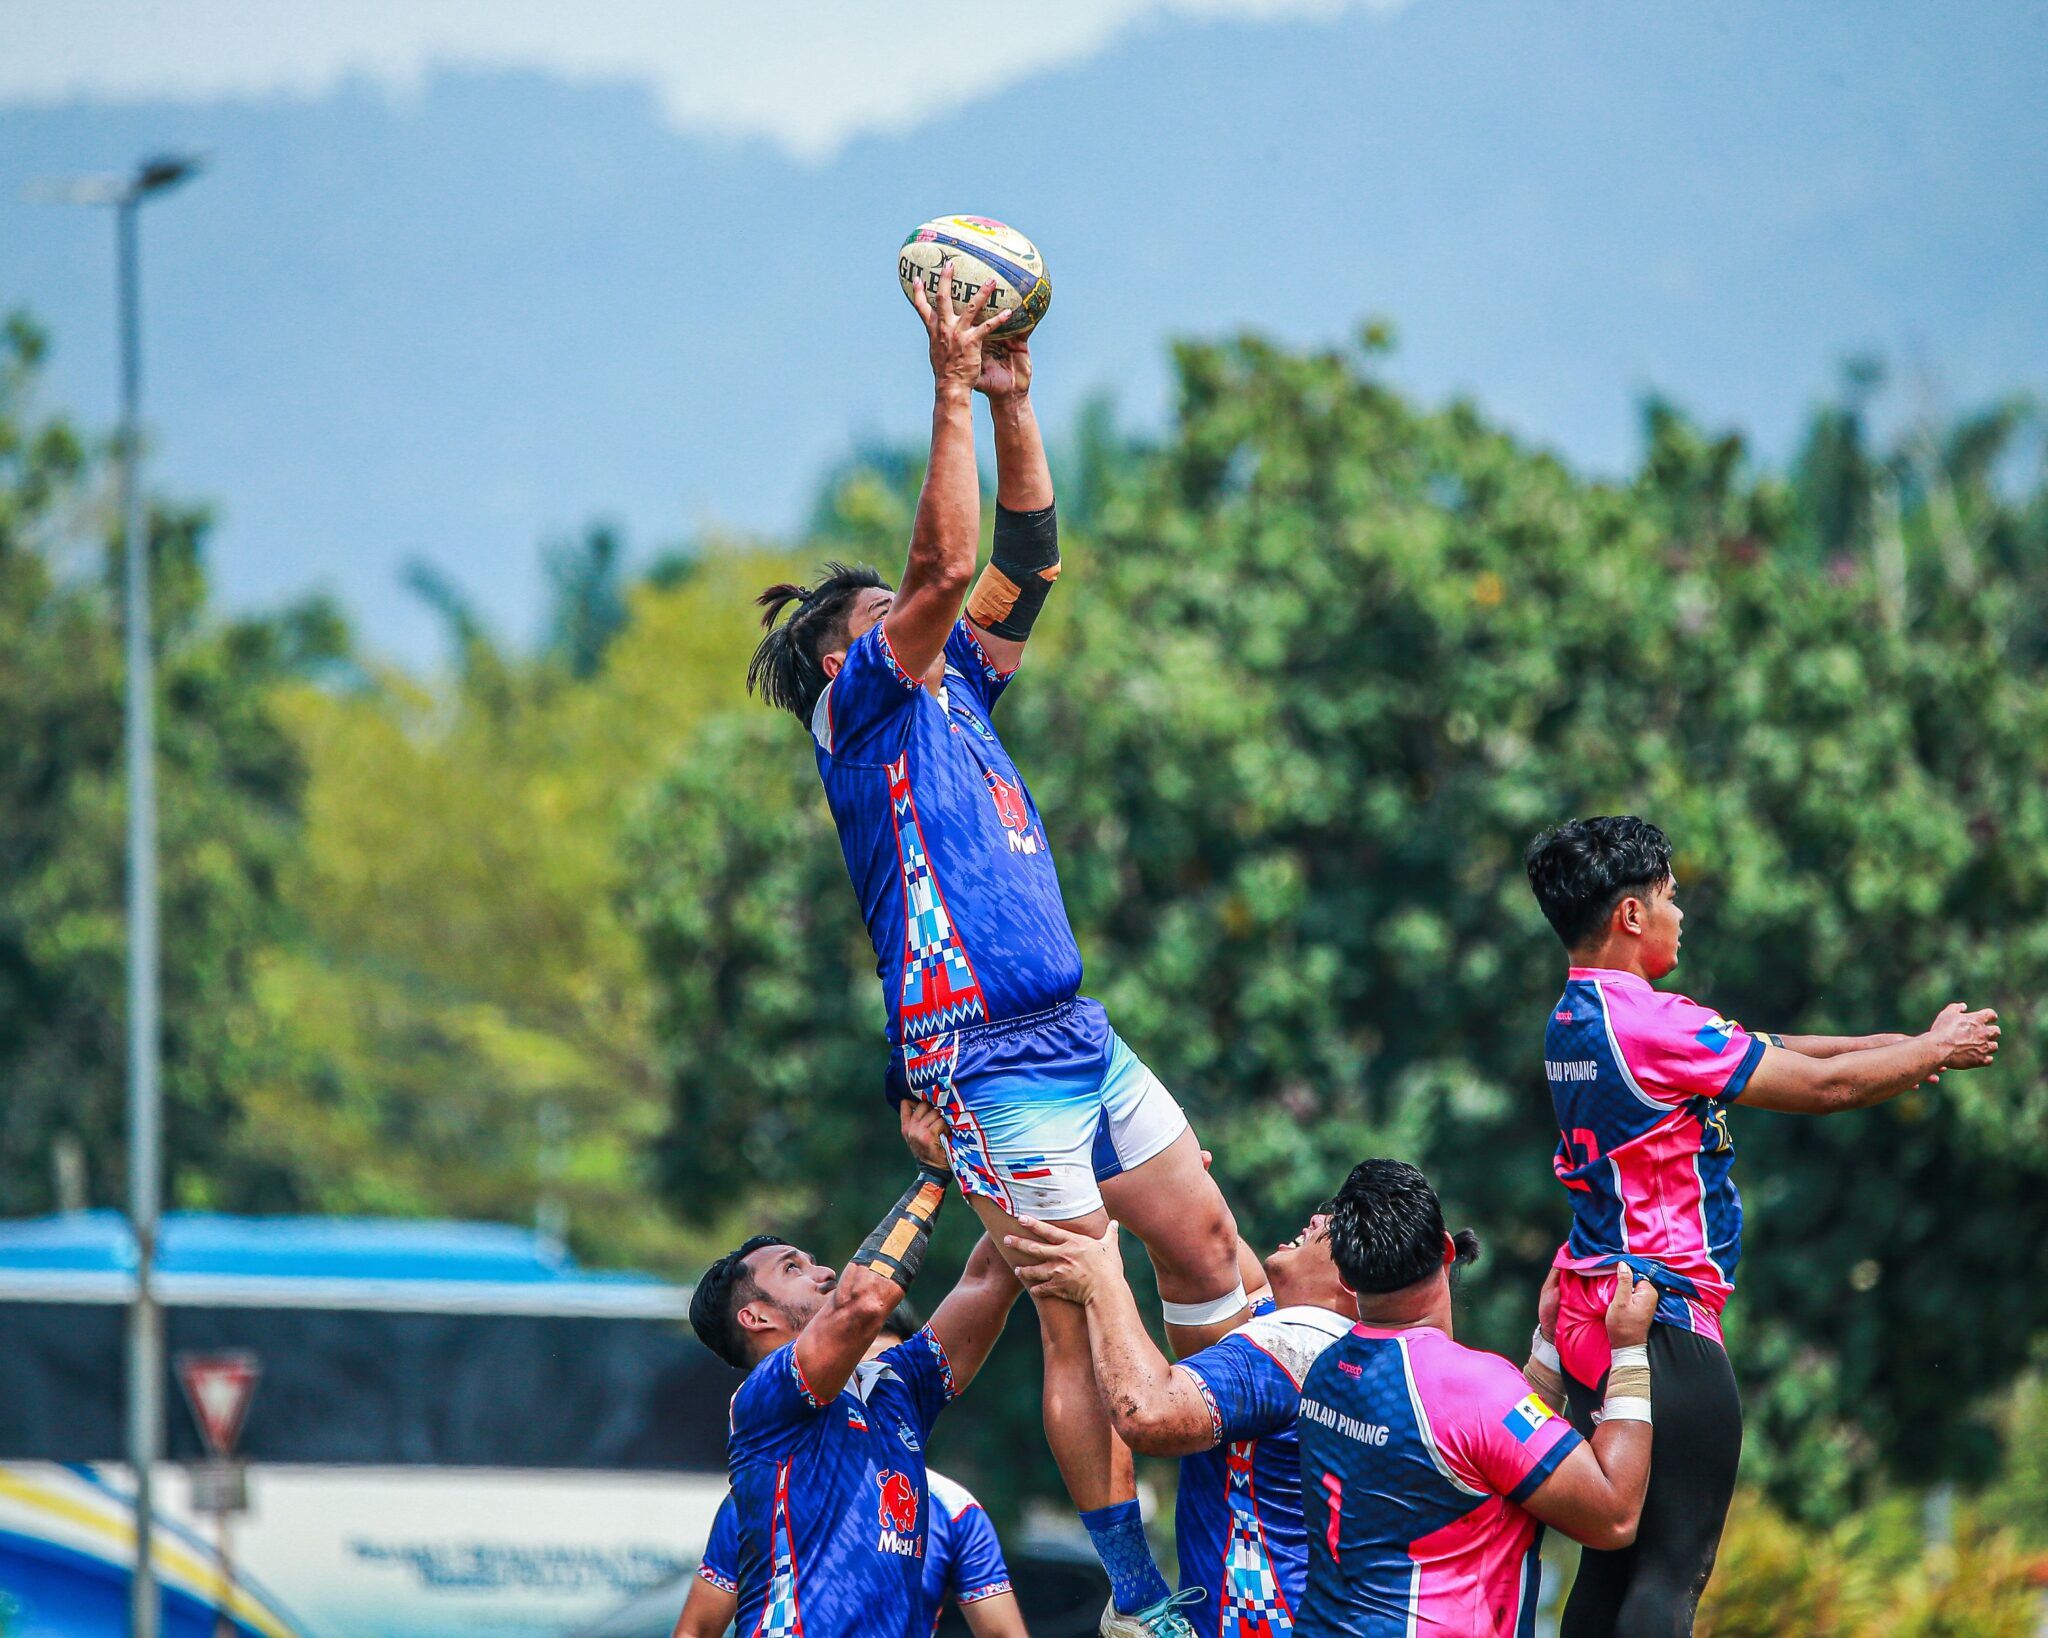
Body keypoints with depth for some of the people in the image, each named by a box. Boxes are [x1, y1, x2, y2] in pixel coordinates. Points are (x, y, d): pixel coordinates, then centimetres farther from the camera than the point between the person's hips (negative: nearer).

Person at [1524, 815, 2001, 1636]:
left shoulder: (1573, 1019, 11)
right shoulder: (1647, 1022, -19)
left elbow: (1759, 1051, 17)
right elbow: (1821, 1086, -13)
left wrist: (1896, 1045, 12)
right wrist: (1934, 1051, 3)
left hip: (1591, 1319, 10)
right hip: (1661, 1323, -10)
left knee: (1613, 1557, 12)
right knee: (1674, 1566, -10)